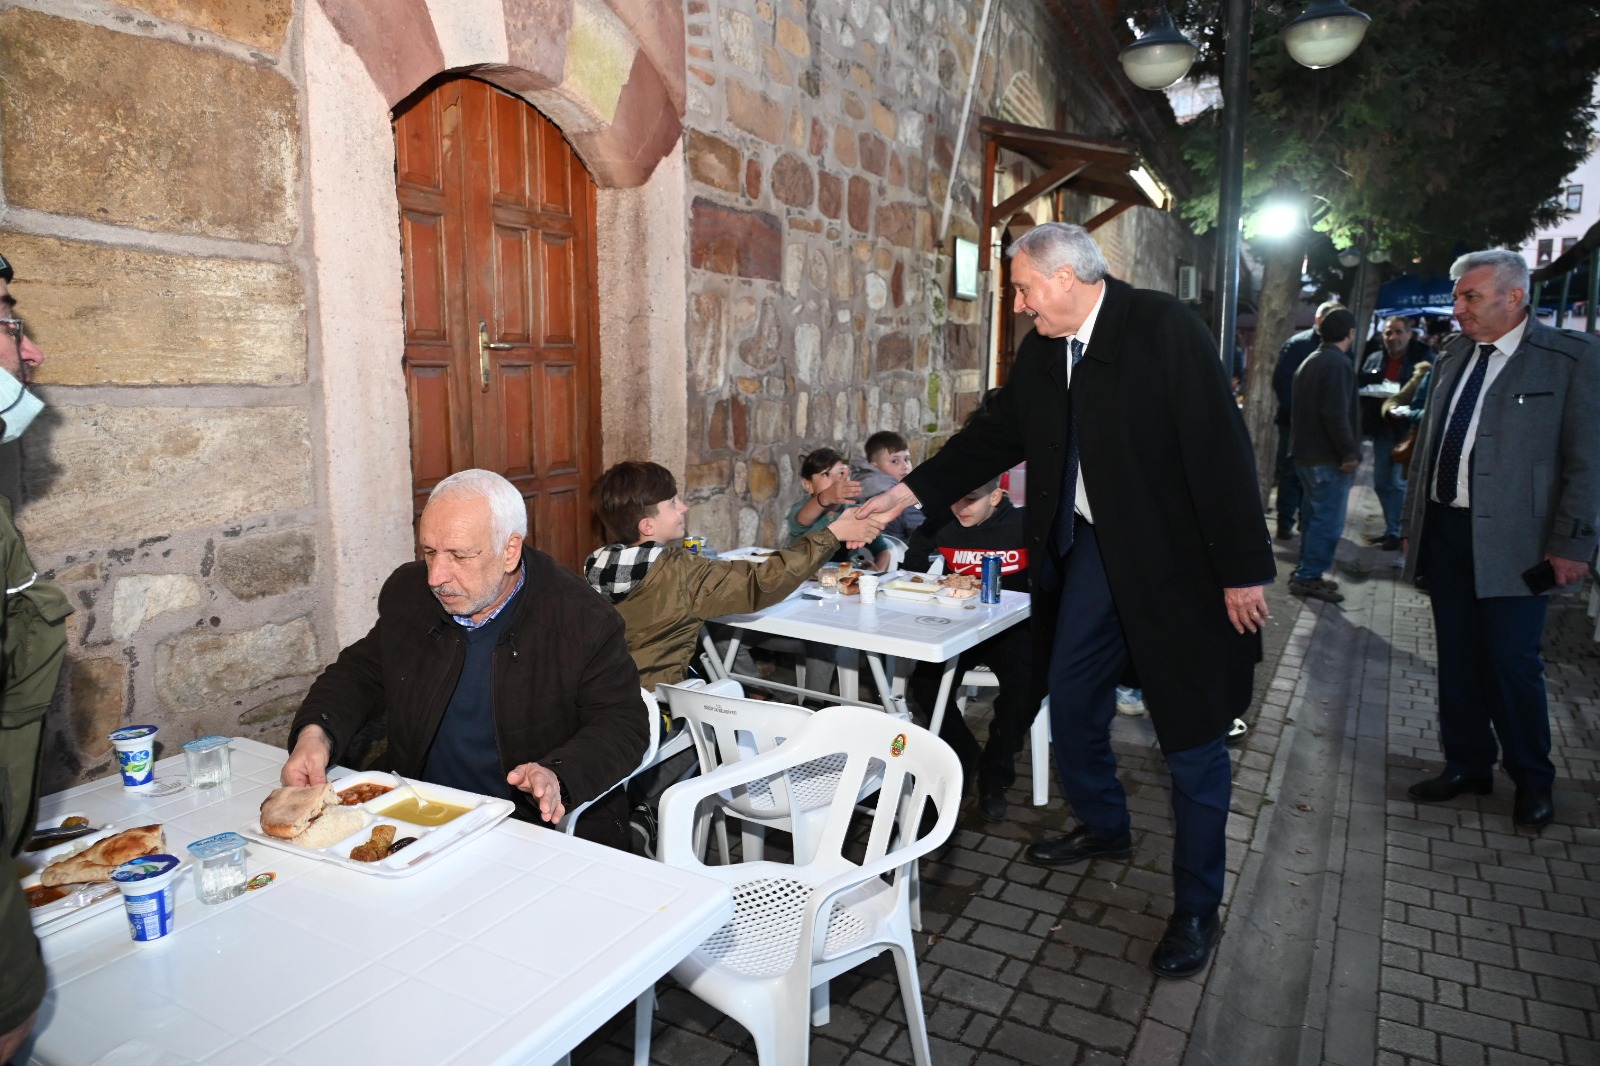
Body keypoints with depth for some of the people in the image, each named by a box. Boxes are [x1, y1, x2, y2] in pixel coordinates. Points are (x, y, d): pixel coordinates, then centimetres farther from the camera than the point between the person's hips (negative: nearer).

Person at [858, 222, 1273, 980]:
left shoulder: (1162, 327, -16)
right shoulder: (1042, 352, 5)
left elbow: (1219, 447, -18)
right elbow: (996, 435, 13)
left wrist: (1242, 569, -19)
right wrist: (909, 492, 9)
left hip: (1171, 556, -7)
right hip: (1089, 548, 7)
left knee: (1190, 731, 3)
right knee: (1070, 697, 16)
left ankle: (1197, 908, 19)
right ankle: (1103, 827, 41)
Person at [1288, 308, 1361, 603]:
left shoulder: (1310, 362, 14)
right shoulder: (1338, 364, -16)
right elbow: (1336, 415, -23)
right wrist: (1349, 452, -17)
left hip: (1306, 452, 10)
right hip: (1327, 457, -10)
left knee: (1317, 516, 17)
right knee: (1329, 521, -3)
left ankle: (1306, 573, 22)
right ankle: (1308, 577, 0)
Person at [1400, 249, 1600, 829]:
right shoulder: (1452, 358, 10)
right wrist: (1414, 519, 13)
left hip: (1512, 540, -5)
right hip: (1445, 531, 5)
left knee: (1513, 662, 2)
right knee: (1458, 659, 13)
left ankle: (1531, 780, 23)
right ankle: (1467, 765, 28)